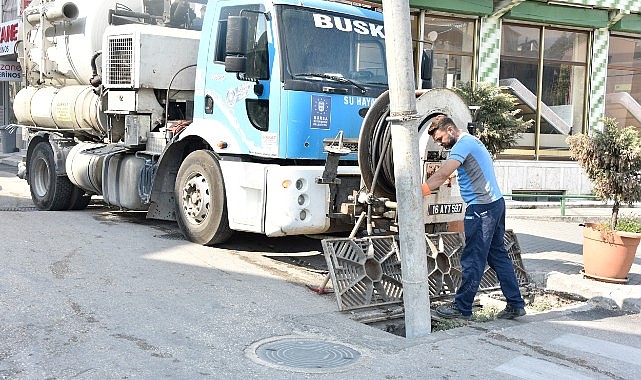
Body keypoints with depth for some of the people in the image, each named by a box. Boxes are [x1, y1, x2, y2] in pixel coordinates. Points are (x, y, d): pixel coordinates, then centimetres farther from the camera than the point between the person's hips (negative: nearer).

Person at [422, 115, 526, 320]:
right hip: (495, 203, 11)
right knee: (498, 255, 13)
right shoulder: (472, 141, 21)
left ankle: (462, 307, 4)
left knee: (473, 259, -4)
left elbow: (442, 174, -23)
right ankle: (515, 304, 16)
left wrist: (418, 193, -23)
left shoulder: (463, 144, -12)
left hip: (482, 207, -11)